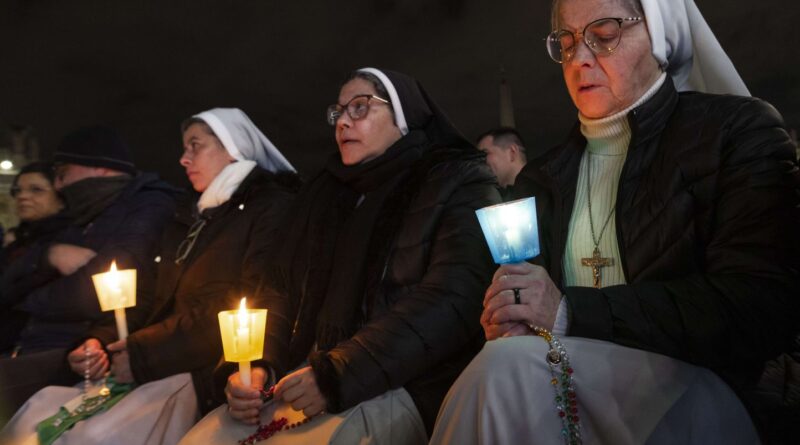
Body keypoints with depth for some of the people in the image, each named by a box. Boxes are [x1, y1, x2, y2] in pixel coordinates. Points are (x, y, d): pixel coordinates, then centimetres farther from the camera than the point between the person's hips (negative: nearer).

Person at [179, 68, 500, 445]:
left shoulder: (459, 184, -1)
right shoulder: (323, 192, 18)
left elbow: (449, 303, -15)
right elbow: (281, 288, 15)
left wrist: (338, 376, -21)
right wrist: (256, 365, -4)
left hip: (403, 387, -5)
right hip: (309, 378, 6)